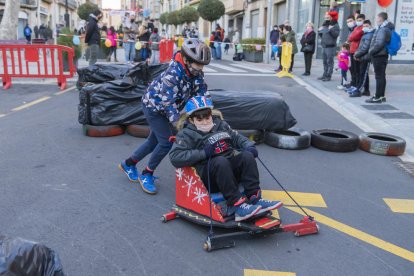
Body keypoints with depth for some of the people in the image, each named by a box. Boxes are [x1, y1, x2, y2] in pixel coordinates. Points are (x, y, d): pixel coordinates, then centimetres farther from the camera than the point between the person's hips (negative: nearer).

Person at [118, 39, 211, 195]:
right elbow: (168, 103, -34)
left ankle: (128, 164, 36)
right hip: (153, 106, -8)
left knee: (154, 141, 16)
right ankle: (146, 175, 7)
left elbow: (201, 91, -6)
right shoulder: (173, 75, -35)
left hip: (163, 109, 8)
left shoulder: (195, 72, -12)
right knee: (166, 142, -13)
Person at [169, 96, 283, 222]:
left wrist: (249, 146, -1)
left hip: (231, 169, 5)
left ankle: (255, 199, -26)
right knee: (221, 161, -35)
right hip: (209, 176, -5)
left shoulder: (220, 124, 18)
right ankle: (237, 205, -37)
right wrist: (203, 153, -17)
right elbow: (175, 157, -11)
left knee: (247, 155, -22)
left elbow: (237, 137, 22)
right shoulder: (186, 134, 2)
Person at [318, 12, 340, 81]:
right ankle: (325, 75, 18)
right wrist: (319, 31, 5)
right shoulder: (324, 25, 18)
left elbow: (336, 34, -15)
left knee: (330, 62, -7)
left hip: (331, 46, -8)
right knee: (325, 62, 12)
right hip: (324, 46, 8)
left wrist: (331, 30, -25)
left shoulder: (335, 25, -3)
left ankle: (328, 76, -5)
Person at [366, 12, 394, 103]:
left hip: (379, 56, -10)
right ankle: (382, 96, 21)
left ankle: (378, 97, -4)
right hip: (382, 55, 10)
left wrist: (371, 51, -13)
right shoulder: (386, 28, 15)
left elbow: (379, 43, -25)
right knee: (381, 76, 14)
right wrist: (372, 51, 14)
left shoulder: (383, 29, -16)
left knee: (379, 76, -7)